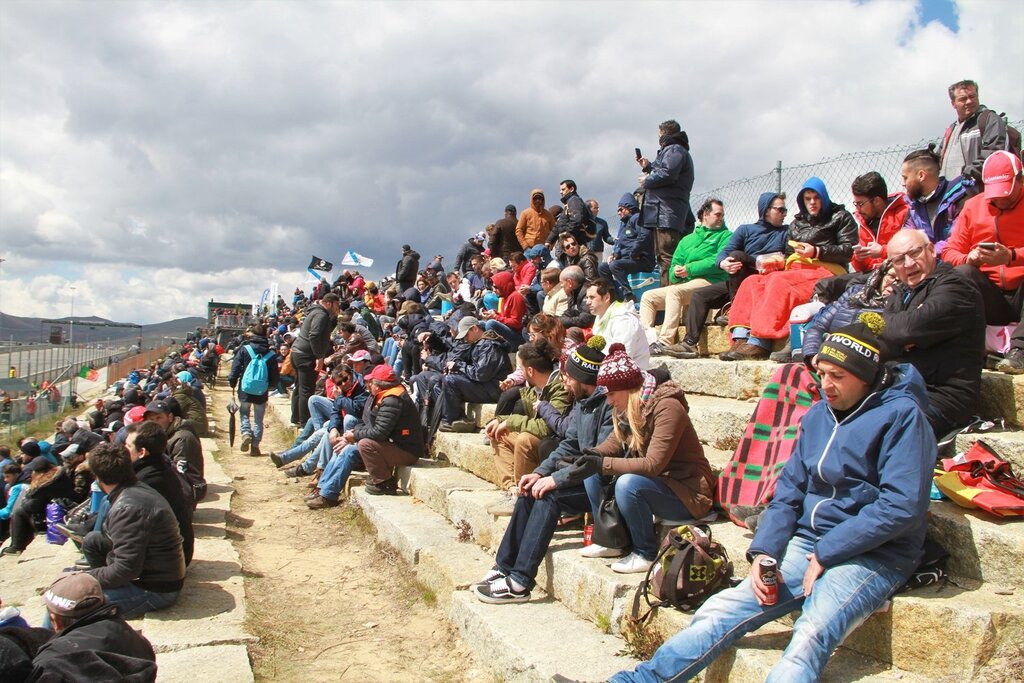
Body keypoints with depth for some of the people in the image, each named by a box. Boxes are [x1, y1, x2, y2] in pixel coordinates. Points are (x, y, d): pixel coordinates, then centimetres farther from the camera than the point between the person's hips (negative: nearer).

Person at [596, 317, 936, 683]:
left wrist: (826, 554, -16)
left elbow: (901, 507, -18)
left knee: (811, 636, -33)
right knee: (723, 609, -11)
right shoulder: (819, 415, 10)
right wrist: (763, 552, -4)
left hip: (874, 555, -6)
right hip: (811, 543, 6)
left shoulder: (902, 416, -10)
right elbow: (788, 492, 11)